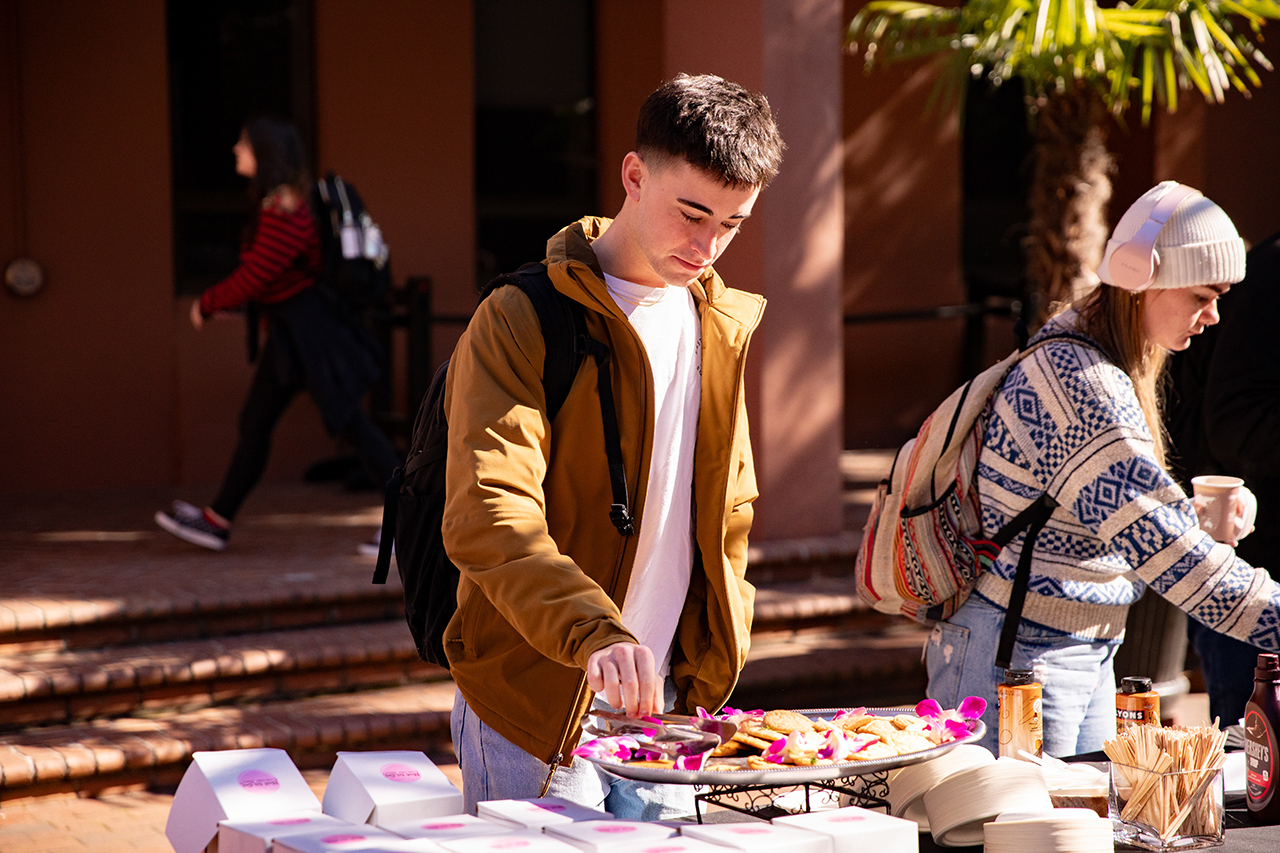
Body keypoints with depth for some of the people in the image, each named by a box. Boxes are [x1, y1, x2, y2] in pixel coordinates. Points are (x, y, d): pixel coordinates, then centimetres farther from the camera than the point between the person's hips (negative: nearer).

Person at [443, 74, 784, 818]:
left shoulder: (722, 326, 10)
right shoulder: (521, 322, -12)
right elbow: (486, 519, -25)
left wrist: (709, 675, 11)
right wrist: (596, 631, -39)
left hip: (660, 709, 6)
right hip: (535, 713, -6)